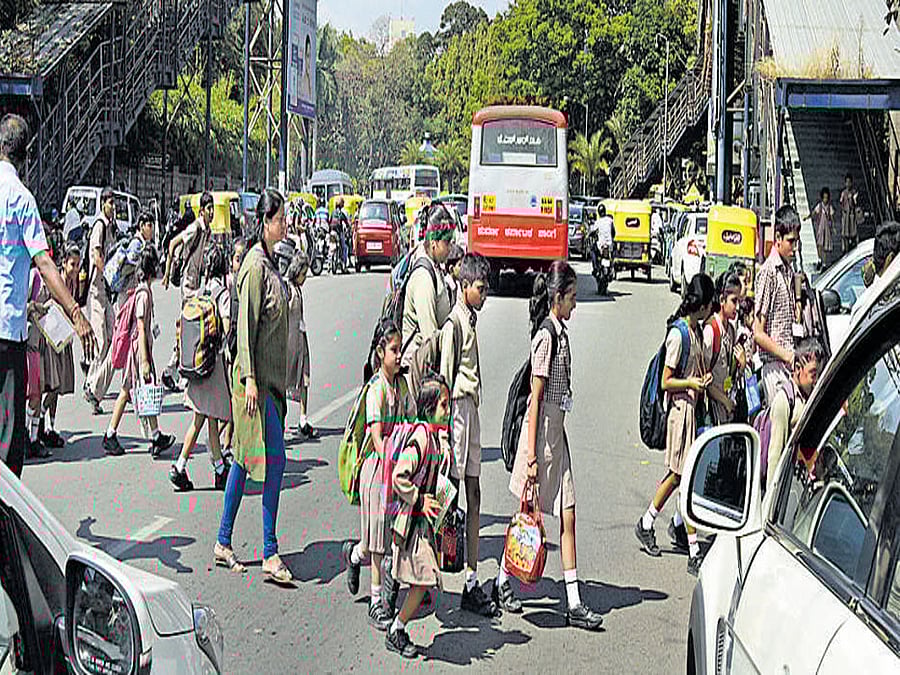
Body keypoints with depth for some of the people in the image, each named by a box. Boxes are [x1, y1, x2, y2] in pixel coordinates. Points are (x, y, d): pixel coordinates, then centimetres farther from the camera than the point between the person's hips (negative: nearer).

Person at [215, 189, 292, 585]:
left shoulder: (269, 262, 16)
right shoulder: (256, 264, -13)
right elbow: (246, 323, -17)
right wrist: (249, 378, -21)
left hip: (270, 375, 10)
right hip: (256, 377, -10)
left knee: (246, 457, 13)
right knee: (274, 459, -10)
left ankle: (223, 543, 20)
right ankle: (269, 554, -5)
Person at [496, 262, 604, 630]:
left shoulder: (559, 332, 13)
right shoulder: (546, 336, -15)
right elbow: (536, 398, -17)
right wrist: (531, 456, -19)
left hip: (556, 430, 9)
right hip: (542, 430, -9)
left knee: (567, 517, 5)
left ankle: (573, 603, 6)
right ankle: (502, 583, 22)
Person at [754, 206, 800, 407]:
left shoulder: (789, 271, 15)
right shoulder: (768, 272, -11)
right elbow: (758, 333, -14)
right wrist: (787, 356, -16)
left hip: (789, 364, 8)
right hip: (774, 365, -8)